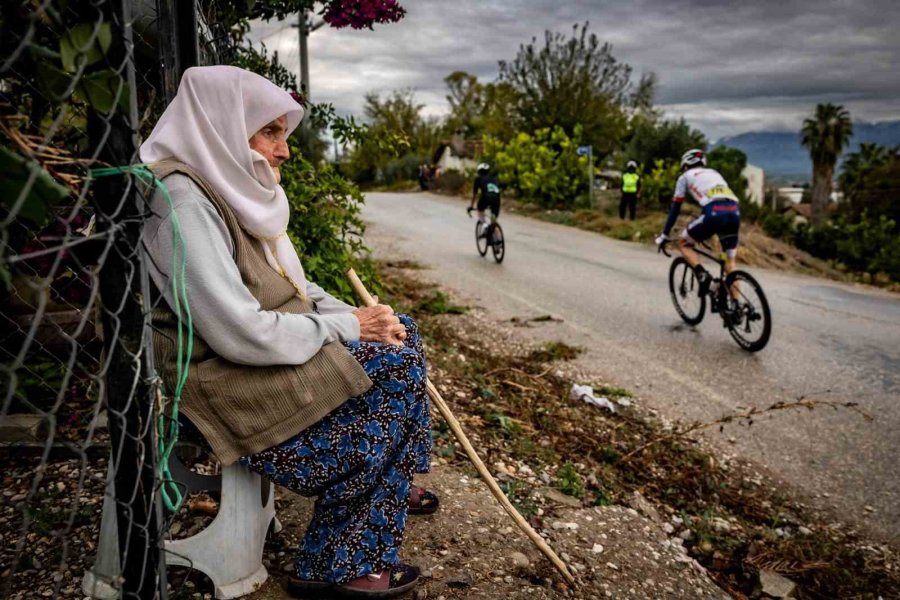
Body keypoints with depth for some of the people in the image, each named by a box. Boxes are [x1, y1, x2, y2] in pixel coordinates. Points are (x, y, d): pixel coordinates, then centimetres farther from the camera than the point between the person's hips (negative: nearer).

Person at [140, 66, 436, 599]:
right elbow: (240, 332, -27)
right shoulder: (185, 203, -20)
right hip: (236, 383, -9)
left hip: (274, 349, 9)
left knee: (402, 335, 6)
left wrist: (353, 316, -1)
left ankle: (391, 485, 25)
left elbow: (291, 286, 16)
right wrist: (347, 327, -16)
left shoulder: (235, 192, 10)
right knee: (396, 364, -12)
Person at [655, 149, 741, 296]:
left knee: (683, 243, 18)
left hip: (714, 212, -5)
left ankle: (702, 274, -5)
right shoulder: (715, 173, 37)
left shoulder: (685, 176, 23)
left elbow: (675, 208, 21)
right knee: (731, 260, 18)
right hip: (734, 212, 5)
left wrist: (664, 235, 26)